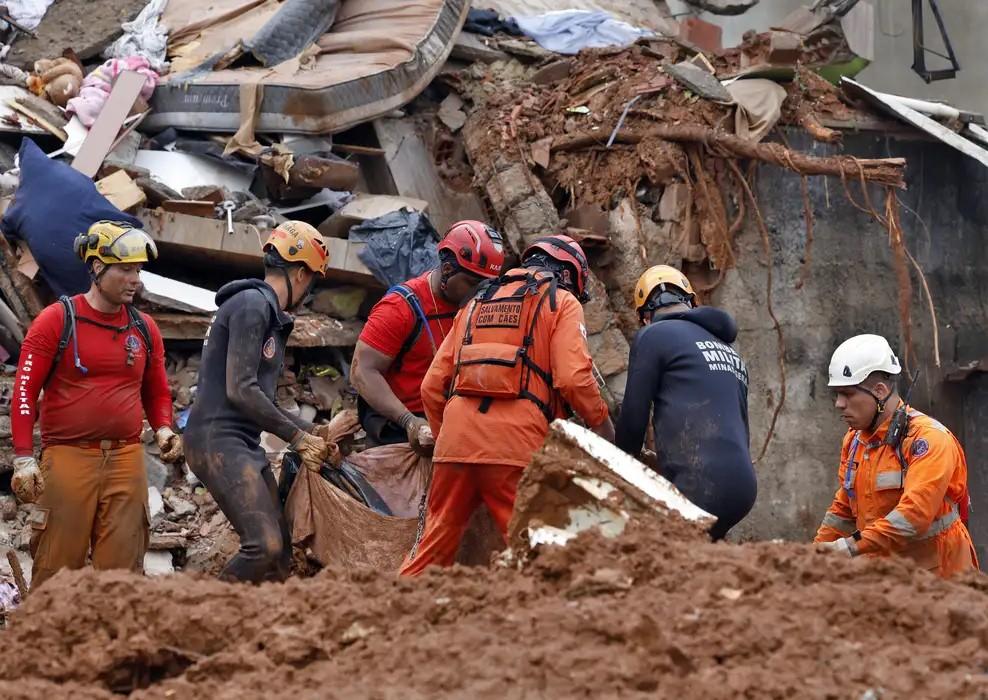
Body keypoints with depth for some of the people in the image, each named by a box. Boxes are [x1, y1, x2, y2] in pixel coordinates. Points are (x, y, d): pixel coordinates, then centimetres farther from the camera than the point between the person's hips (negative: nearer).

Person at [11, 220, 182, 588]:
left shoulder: (144, 329, 12)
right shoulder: (56, 321, -1)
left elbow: (157, 392, 24)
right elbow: (25, 390, -3)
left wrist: (163, 429, 4)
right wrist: (23, 458, -10)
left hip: (126, 458, 4)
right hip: (67, 457, -4)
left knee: (123, 569, 3)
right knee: (56, 572, -4)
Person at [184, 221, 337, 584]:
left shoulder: (270, 314, 22)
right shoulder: (252, 305, -11)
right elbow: (240, 390, -18)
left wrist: (310, 430, 17)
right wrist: (296, 437, -10)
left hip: (245, 444, 11)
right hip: (218, 441, -11)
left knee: (280, 553, 5)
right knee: (265, 546, -20)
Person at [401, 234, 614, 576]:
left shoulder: (478, 302, 25)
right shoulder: (562, 303, 9)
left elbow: (432, 387, 20)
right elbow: (574, 378, -7)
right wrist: (603, 425, 7)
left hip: (455, 440, 5)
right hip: (516, 445, -5)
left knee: (435, 539, 12)